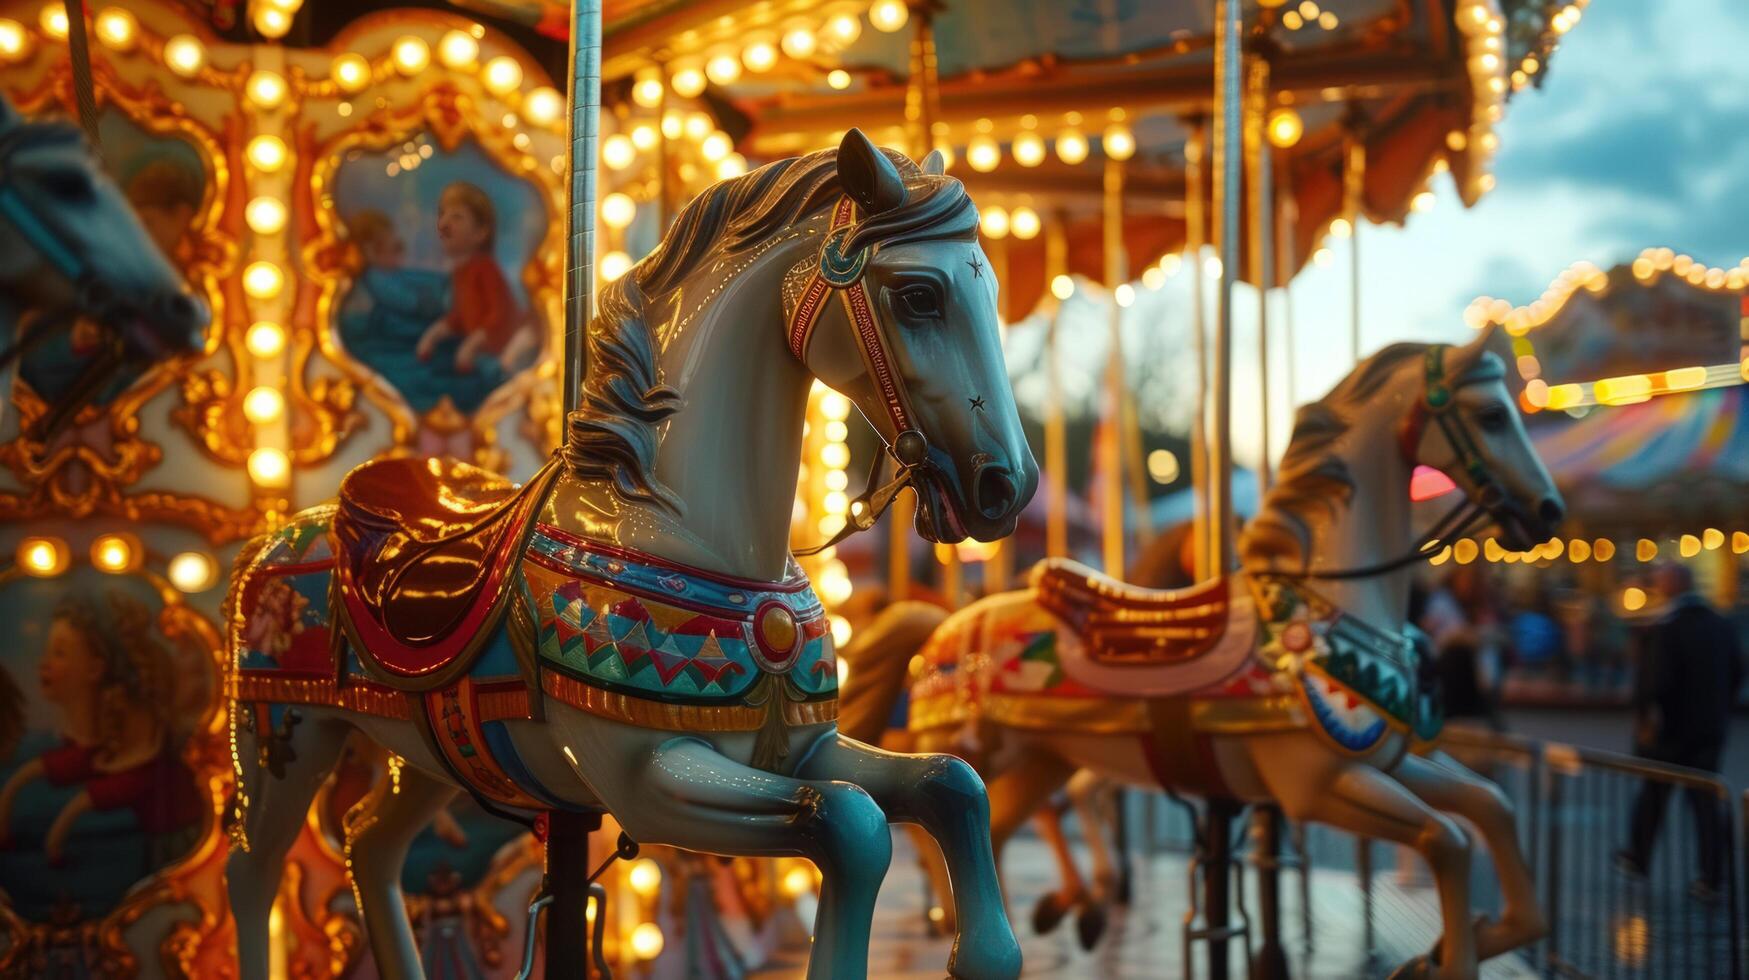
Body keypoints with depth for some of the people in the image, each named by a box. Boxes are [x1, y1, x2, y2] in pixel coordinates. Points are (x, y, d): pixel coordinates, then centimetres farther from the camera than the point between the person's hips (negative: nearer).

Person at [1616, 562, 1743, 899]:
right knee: (1706, 799, 8)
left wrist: (1644, 718, -12)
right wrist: (1719, 711, 17)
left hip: (1669, 730, -5)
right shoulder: (1722, 625, 1)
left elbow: (1655, 681, -24)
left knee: (1653, 794, 13)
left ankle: (1638, 857, 29)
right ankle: (1712, 877, 7)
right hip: (1710, 729, 5)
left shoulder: (1666, 629, -20)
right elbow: (1736, 673, 8)